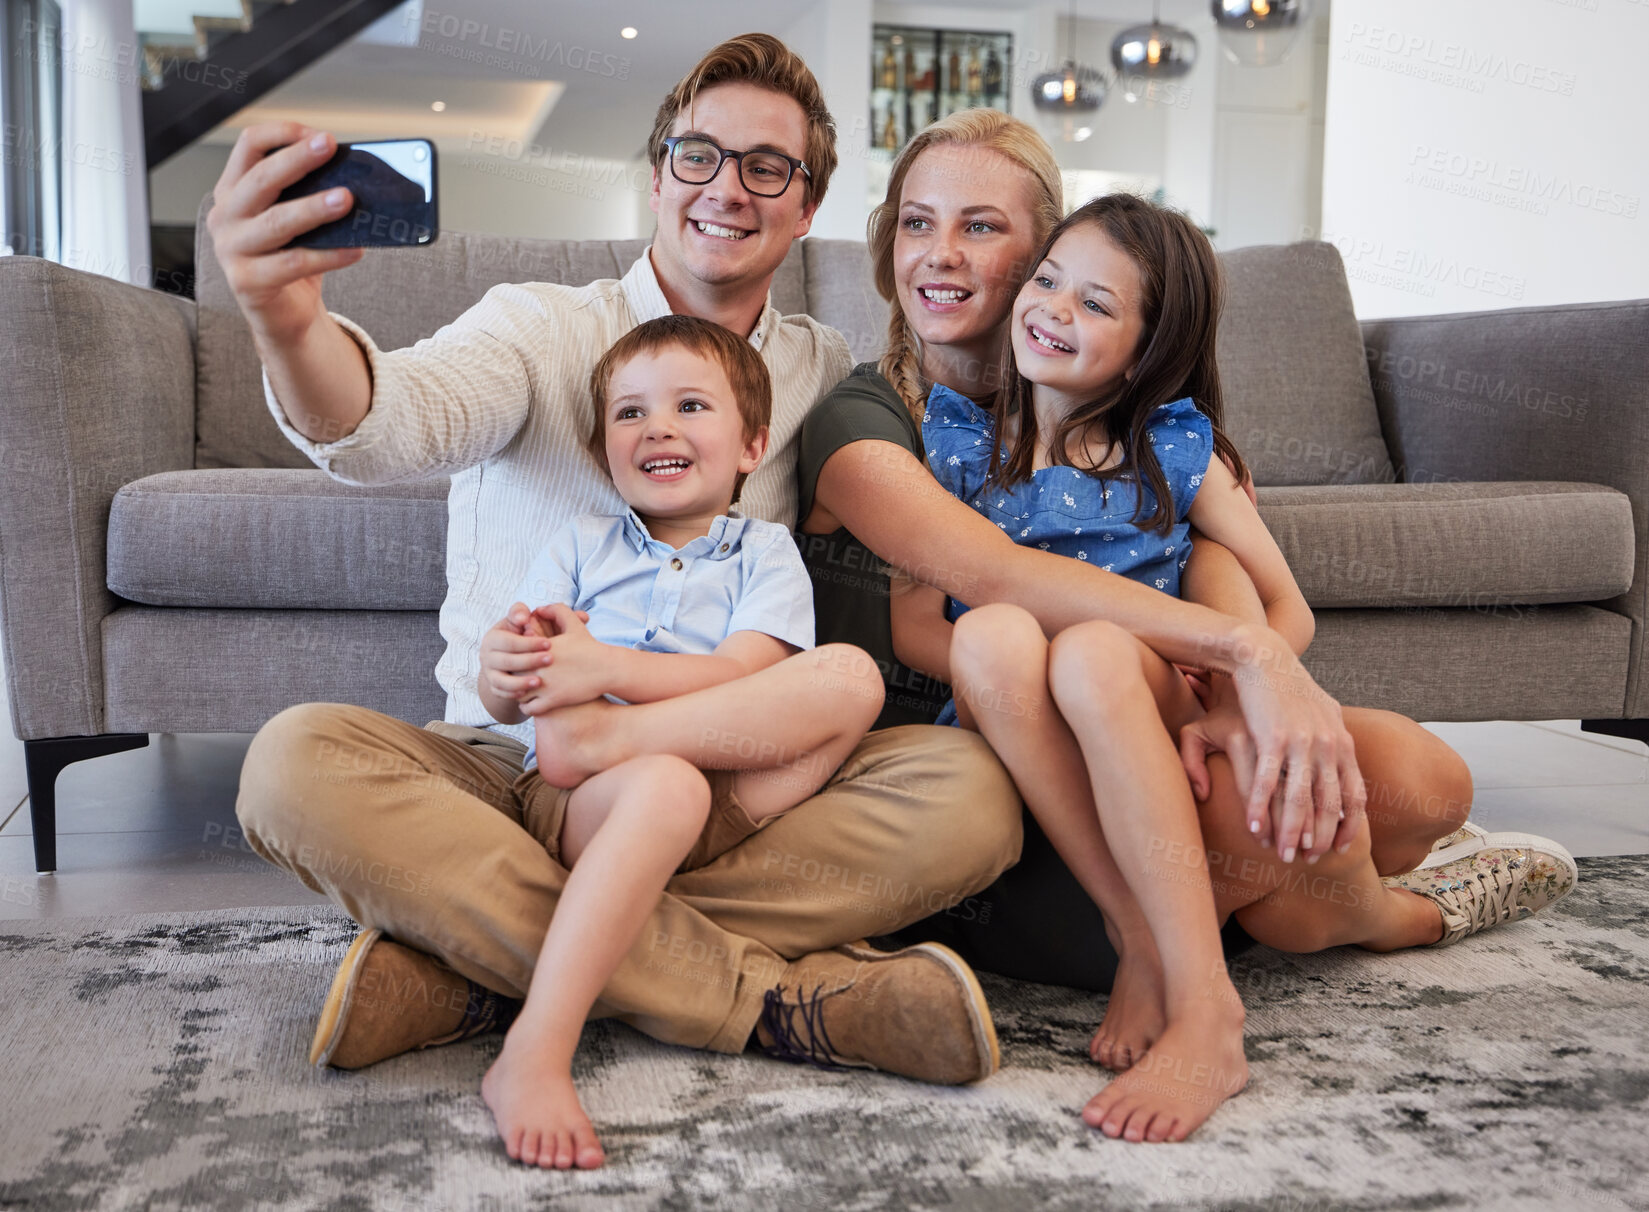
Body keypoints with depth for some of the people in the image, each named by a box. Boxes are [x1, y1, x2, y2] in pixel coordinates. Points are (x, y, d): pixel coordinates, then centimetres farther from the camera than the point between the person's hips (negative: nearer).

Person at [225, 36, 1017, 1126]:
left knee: (972, 792, -24)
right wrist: (289, 324, -46)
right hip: (518, 771, -1)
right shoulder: (544, 328, 0)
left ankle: (492, 971, -25)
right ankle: (781, 995, -29)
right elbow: (398, 420, -22)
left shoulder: (830, 374, 8)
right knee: (298, 760, -29)